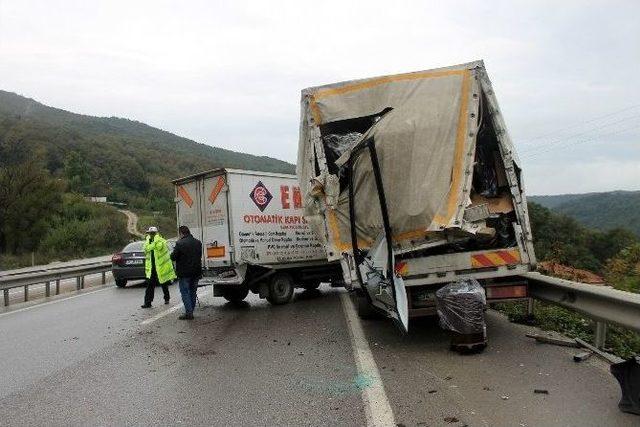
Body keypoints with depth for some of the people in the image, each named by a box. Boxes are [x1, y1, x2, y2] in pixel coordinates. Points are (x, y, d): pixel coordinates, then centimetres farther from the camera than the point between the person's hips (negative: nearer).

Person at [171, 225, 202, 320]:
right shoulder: (198, 243, 7)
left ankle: (189, 312, -4)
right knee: (192, 292, 14)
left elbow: (173, 257, -10)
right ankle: (191, 311, 20)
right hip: (196, 272, 6)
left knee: (185, 292, 0)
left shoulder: (179, 243, -14)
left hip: (184, 273, -6)